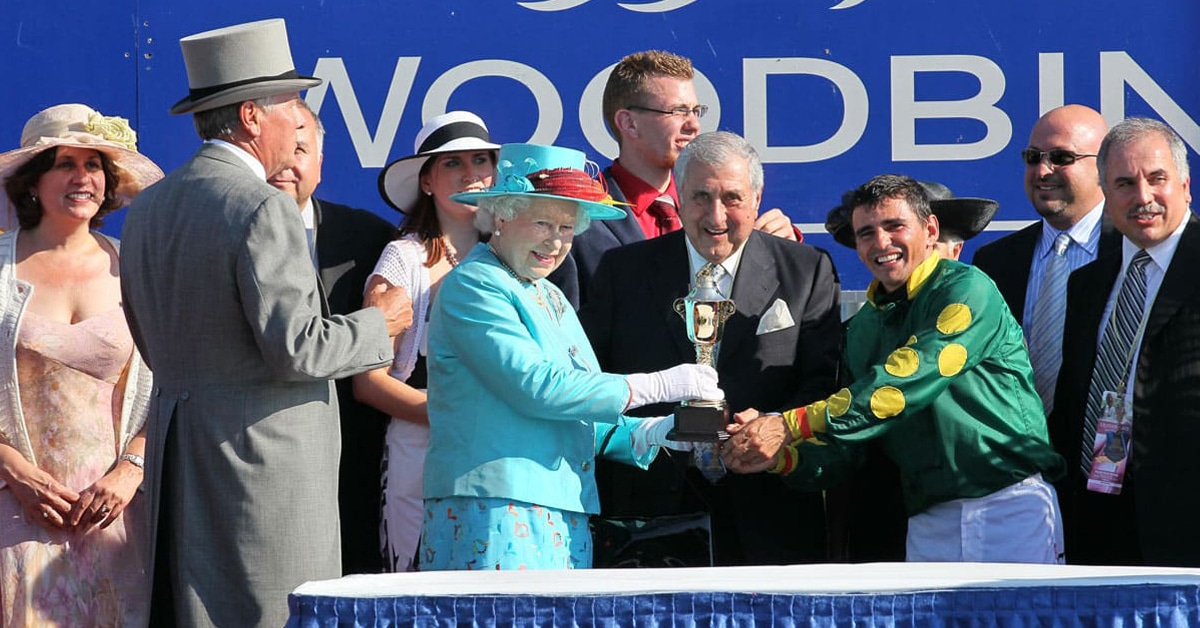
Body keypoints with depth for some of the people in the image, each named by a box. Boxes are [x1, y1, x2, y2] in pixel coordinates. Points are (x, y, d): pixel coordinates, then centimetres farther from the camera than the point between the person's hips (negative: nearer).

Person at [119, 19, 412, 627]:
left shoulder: (145, 209, 13)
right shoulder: (263, 210, -14)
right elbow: (295, 348, -18)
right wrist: (378, 324, -3)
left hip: (174, 460, 9)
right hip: (263, 457, -9)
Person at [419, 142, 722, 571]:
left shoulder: (551, 298, 22)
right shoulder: (472, 285, -5)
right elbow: (536, 388, -17)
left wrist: (651, 434, 3)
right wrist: (657, 385, -14)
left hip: (565, 513, 8)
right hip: (497, 516, -8)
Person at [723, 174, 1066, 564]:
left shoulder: (966, 290, -6)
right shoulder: (864, 327, 14)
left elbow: (906, 381, -20)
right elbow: (839, 455, 12)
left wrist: (791, 426, -23)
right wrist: (780, 456, -10)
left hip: (1011, 511, -5)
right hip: (929, 526, 5)